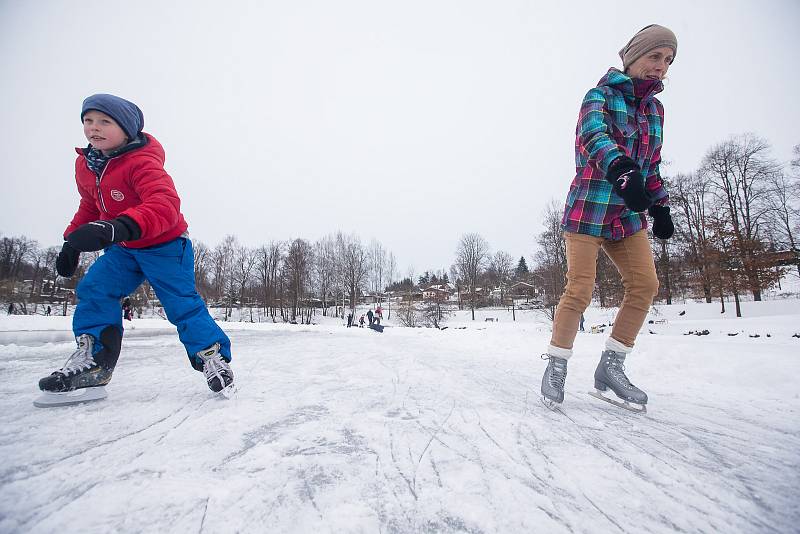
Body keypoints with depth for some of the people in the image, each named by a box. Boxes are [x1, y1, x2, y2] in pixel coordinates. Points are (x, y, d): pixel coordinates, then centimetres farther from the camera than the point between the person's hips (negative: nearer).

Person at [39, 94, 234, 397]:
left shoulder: (142, 162, -25)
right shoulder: (84, 165, 2)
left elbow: (165, 205, -43)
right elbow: (90, 206, 20)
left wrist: (117, 228, -56)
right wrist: (72, 241, 15)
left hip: (165, 246, -7)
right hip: (123, 249, 7)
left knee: (181, 302, -9)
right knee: (93, 290, -3)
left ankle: (213, 356, 5)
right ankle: (92, 360, 8)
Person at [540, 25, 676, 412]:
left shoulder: (655, 109, 19)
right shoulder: (600, 96, -2)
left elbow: (650, 164, 25)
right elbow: (595, 135, -25)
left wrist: (660, 207, 15)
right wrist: (621, 169, -44)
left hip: (629, 215, 7)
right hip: (589, 208, -7)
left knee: (644, 284, -4)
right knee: (579, 292, -11)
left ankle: (611, 368, 8)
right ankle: (556, 368, 6)